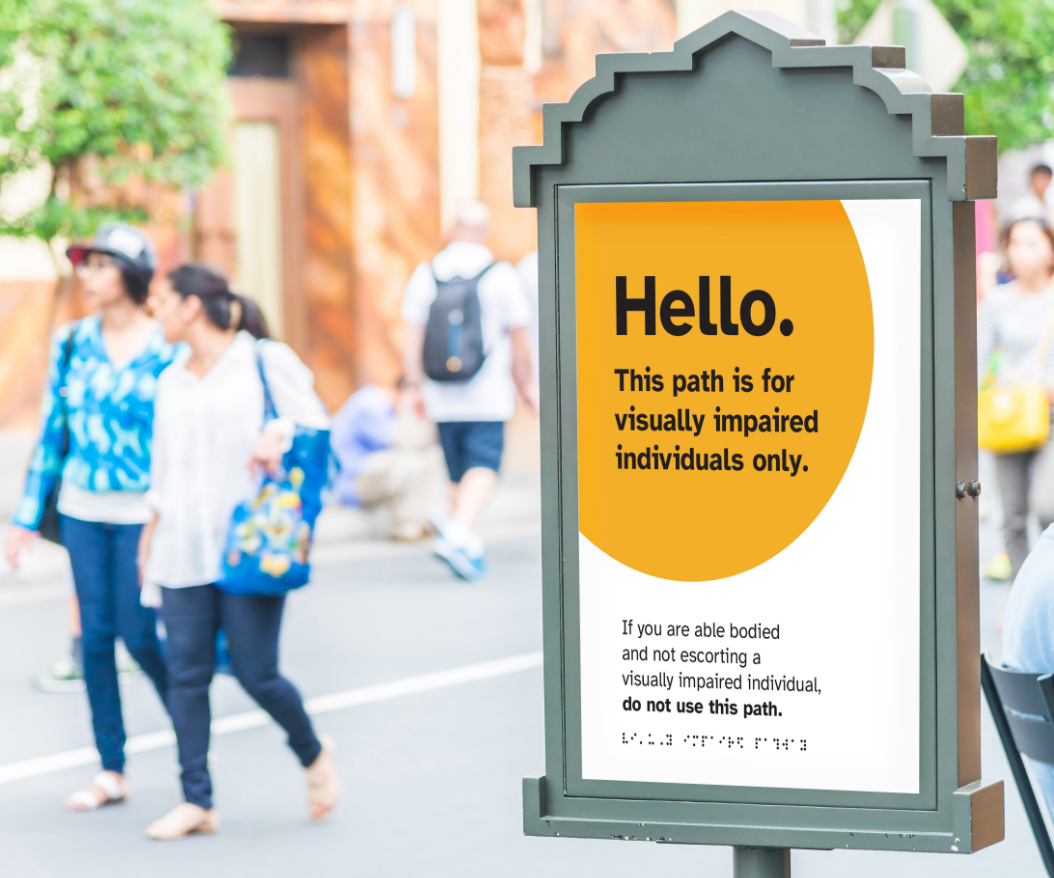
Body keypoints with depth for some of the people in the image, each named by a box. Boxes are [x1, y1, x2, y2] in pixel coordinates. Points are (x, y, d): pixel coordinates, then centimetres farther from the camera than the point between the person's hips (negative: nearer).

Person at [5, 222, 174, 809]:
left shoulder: (168, 349, -6)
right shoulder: (72, 344, 5)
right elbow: (52, 431, 9)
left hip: (142, 513, -4)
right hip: (83, 511, 4)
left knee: (138, 632, -6)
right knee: (96, 636, 4)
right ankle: (112, 772, 11)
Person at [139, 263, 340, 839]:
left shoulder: (266, 362, 0)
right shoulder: (171, 381, 16)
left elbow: (316, 425, -1)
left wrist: (280, 435, -21)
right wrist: (149, 535, 20)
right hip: (182, 551, 5)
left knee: (255, 673, -5)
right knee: (186, 674, -2)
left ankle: (313, 754, 22)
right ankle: (197, 801, 2)